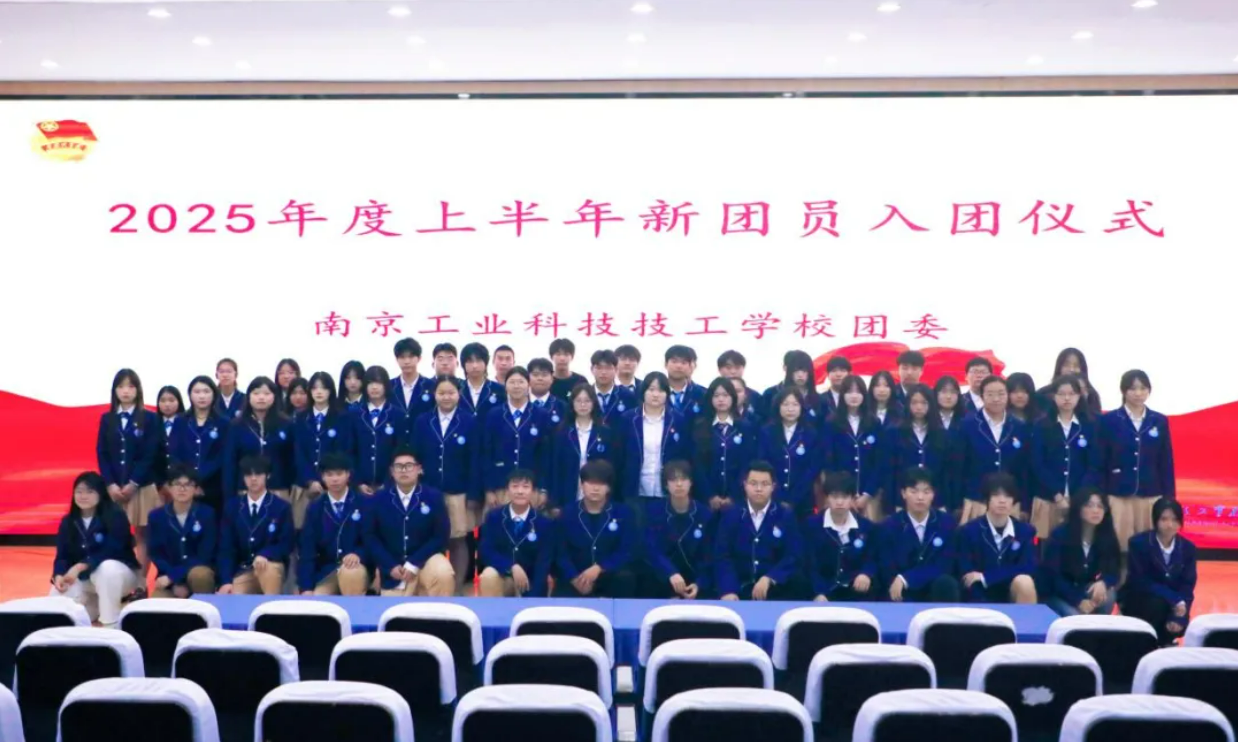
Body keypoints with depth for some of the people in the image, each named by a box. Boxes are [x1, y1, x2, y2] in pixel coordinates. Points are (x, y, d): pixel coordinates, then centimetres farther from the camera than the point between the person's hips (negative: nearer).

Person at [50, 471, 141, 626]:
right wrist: (59, 576, -25)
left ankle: (110, 623, -25)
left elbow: (111, 551, -25)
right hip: (84, 580, 6)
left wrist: (81, 566, -36)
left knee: (106, 568, -39)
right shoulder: (68, 522, 2)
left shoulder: (115, 516, -16)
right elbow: (62, 555, -4)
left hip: (118, 573, -6)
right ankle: (96, 605, 16)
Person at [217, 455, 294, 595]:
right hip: (242, 570, 2)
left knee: (264, 566, -37)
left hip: (273, 566, -2)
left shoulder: (281, 507, -2)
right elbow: (226, 547, 1)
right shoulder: (232, 508, 5)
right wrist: (226, 581, -14)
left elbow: (287, 544, -5)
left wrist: (264, 555, -26)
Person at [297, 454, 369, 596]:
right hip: (326, 572, 3)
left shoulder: (364, 504, -1)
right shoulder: (315, 508, 6)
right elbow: (307, 549, 0)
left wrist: (358, 554, -27)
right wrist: (306, 588, -11)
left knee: (350, 571, -38)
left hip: (358, 570, -2)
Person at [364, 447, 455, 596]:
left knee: (443, 575, -34)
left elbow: (441, 535, -8)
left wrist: (414, 564, -16)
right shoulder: (379, 499, -1)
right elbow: (370, 536, 0)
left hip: (424, 560, -2)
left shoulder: (433, 497, -5)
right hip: (392, 568, 2)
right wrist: (391, 566, -12)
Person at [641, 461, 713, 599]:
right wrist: (670, 573, -37)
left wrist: (699, 584, -22)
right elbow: (651, 550, -18)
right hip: (662, 576, 0)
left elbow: (708, 555, -3)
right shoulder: (655, 511, -5)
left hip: (694, 576, 1)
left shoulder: (704, 513, -1)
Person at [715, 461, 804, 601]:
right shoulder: (730, 516, 8)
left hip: (777, 592, 0)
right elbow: (722, 557, -3)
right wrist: (728, 590, -22)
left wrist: (768, 579, -24)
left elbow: (793, 557, -5)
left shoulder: (786, 517, 8)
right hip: (740, 591, 0)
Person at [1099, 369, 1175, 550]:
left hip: (1151, 496, 2)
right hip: (1118, 495, -2)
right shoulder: (1108, 420, 0)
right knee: (1119, 545, -2)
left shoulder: (1160, 421, 7)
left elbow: (1166, 463, 9)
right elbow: (1100, 463, 0)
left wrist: (1170, 499, 6)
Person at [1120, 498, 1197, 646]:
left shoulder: (1187, 547, -4)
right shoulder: (1139, 543, -16)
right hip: (1137, 599, -4)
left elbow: (1187, 586, -7)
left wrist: (1179, 616, -22)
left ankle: (1163, 641, 10)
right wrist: (1174, 600, -29)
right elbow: (1140, 582, -20)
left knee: (1179, 624, -26)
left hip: (1173, 604, 4)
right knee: (1157, 605, -35)